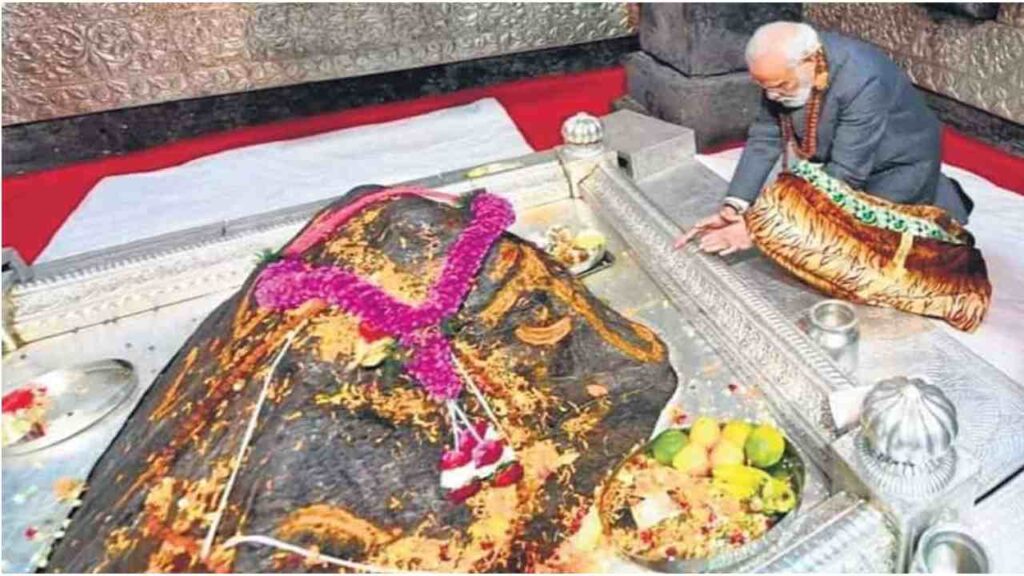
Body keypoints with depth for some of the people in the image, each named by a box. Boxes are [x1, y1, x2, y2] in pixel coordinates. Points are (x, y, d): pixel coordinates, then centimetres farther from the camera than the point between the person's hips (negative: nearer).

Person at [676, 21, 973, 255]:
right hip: (836, 154, 6)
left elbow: (845, 173, -38)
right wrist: (733, 207, -28)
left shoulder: (862, 81, -39)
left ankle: (940, 200, 15)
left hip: (899, 162, -6)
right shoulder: (784, 68, -21)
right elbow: (764, 139, -16)